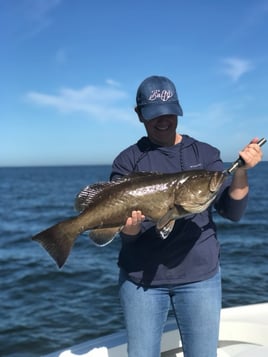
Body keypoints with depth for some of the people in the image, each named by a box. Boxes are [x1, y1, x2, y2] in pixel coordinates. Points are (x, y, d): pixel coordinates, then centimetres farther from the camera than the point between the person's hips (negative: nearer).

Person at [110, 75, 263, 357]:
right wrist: (130, 226, -29)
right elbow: (125, 232, -6)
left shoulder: (205, 154, 2)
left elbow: (232, 212, -4)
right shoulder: (127, 160, -2)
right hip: (140, 278, 0)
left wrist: (241, 170, -19)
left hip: (199, 276, 1)